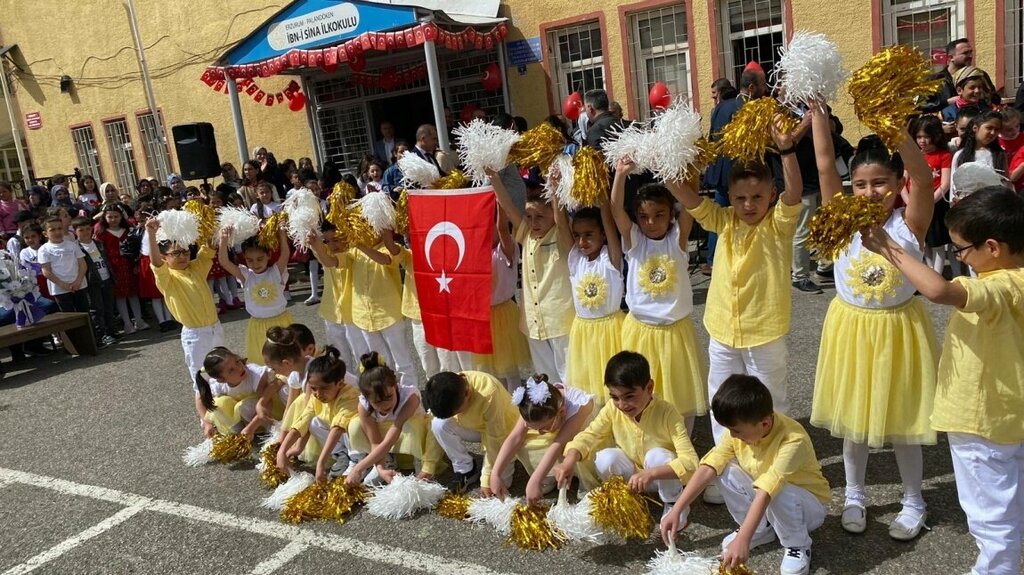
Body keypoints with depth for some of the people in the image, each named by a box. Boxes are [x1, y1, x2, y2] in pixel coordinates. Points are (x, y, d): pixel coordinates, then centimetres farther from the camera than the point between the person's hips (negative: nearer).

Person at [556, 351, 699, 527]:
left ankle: (674, 504, -7)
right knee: (606, 457, -26)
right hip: (631, 476, 3)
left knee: (657, 455, -33)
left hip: (661, 476, -2)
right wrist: (569, 461, -38)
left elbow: (690, 461, -34)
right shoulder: (612, 409, -16)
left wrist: (651, 473, -48)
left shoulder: (667, 413, -27)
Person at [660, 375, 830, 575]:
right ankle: (761, 528, 4)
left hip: (810, 503, -5)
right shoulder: (738, 431, -17)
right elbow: (708, 468, -21)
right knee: (727, 470, -18)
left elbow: (766, 491, -45)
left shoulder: (793, 440, -36)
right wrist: (676, 511, -27)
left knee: (778, 494, -37)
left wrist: (743, 540, -51)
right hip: (764, 500, 5)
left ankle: (798, 546, -6)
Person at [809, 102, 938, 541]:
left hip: (897, 329, -2)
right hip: (851, 327, 2)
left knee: (902, 419, 12)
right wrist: (817, 107, -20)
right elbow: (824, 165, -14)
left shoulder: (908, 225, -12)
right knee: (852, 416, 15)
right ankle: (854, 495, 35)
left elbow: (923, 177, -28)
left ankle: (913, 501, 33)